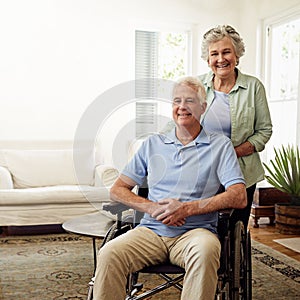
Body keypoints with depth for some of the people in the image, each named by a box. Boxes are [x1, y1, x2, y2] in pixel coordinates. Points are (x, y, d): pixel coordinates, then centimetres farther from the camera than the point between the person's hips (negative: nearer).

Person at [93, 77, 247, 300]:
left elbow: (239, 197, -3)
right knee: (109, 254, -26)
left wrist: (187, 209, -12)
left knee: (205, 252, -37)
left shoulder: (220, 145, 9)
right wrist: (153, 208, -5)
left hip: (195, 231, -2)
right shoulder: (153, 144, 17)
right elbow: (118, 189, 14)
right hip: (151, 230, 2)